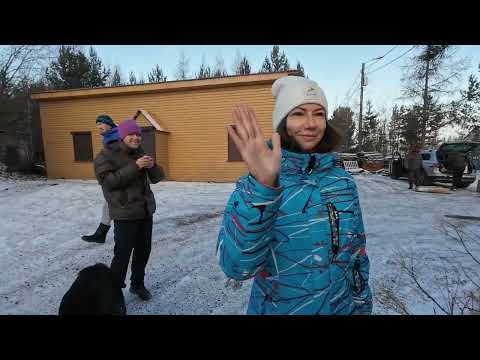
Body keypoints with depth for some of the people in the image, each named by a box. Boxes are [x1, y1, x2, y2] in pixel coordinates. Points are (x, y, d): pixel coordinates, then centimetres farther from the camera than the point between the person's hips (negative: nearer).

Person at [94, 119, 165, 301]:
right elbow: (109, 181, -21)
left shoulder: (140, 152, 10)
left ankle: (138, 284, 33)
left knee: (144, 250, 14)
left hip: (145, 210, 6)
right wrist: (134, 166, -26)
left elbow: (157, 177, 7)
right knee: (122, 254, -4)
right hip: (125, 213, -6)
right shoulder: (107, 154, -7)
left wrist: (152, 166, -14)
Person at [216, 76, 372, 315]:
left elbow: (357, 252, 3)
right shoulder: (253, 182, -18)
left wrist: (362, 306, 8)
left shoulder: (344, 181, -6)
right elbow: (236, 266, -32)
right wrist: (262, 186, -43)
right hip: (278, 308, -3)